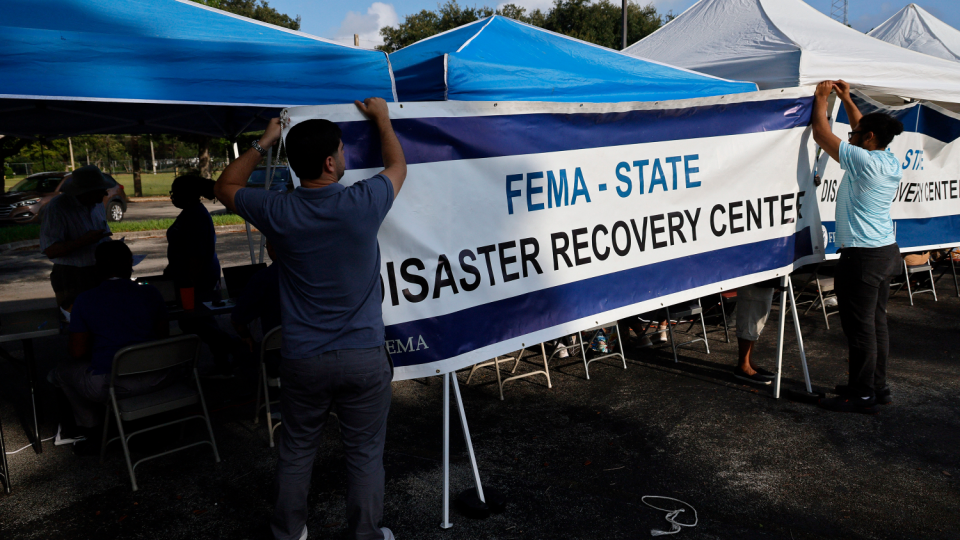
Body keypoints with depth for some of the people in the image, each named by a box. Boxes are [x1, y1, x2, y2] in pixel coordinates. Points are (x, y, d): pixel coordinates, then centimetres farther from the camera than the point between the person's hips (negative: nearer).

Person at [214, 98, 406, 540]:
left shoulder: (278, 212, -10)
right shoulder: (363, 204, -14)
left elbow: (226, 187, 12)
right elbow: (397, 167, 9)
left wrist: (263, 143, 18)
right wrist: (382, 118, 23)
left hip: (303, 359, 2)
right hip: (363, 356, -1)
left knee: (297, 452, 20)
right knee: (365, 454, 14)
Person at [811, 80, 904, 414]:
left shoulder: (864, 161, -17)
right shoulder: (891, 161, 8)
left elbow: (821, 135, -10)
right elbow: (866, 129, 25)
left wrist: (821, 99, 4)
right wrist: (846, 99, 27)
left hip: (862, 257, -9)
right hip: (887, 251, 9)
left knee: (860, 327, -2)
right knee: (877, 322, 16)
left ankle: (863, 396, 6)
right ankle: (878, 387, 26)